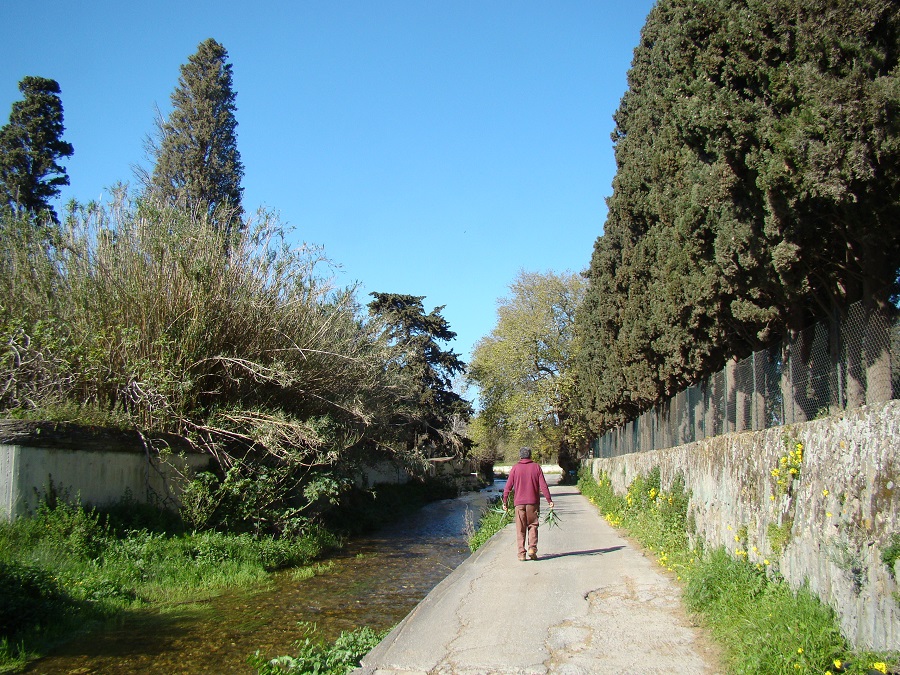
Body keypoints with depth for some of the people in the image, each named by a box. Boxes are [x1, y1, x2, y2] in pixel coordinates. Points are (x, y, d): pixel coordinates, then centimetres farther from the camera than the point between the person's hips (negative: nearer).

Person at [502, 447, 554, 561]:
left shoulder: (515, 468, 4)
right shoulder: (536, 467, 3)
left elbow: (508, 486, 2)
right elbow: (543, 485, -2)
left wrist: (505, 502, 7)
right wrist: (549, 500, 1)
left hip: (519, 503, 0)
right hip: (533, 502, 0)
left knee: (520, 529, 4)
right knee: (533, 526, 10)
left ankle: (521, 553, 0)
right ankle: (532, 548, -5)